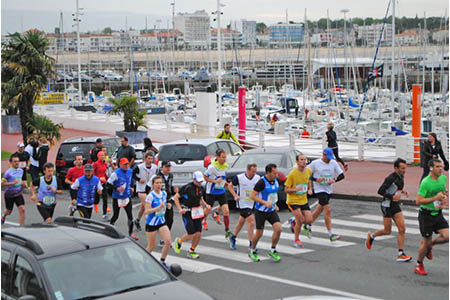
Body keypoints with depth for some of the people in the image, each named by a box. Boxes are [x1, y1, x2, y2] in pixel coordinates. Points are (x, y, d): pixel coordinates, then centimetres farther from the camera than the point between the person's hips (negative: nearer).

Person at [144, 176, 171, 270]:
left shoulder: (164, 193, 2)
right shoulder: (151, 196, -17)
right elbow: (146, 211, -22)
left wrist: (166, 205, 6)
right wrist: (158, 207, -30)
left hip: (162, 222, 5)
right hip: (151, 223, -5)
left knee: (168, 241, -11)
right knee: (151, 246, 5)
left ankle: (162, 262, 7)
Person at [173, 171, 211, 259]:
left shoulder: (201, 188, 6)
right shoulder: (187, 187, -15)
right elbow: (176, 197, -9)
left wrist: (206, 205, 1)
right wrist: (180, 209, -18)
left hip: (197, 213, 6)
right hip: (187, 213, -6)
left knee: (198, 234, 0)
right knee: (191, 235, -8)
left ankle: (191, 251, 19)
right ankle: (178, 241, 23)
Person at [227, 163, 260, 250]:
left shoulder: (258, 178, -5)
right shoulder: (239, 177, -14)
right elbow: (230, 185, 0)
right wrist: (235, 195, -12)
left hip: (252, 203, 5)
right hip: (242, 203, -5)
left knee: (241, 221, 19)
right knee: (251, 221, -14)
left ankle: (233, 238, 39)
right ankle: (251, 244, -8)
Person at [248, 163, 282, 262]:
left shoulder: (275, 181, 3)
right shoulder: (261, 182, -20)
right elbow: (252, 196, -20)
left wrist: (275, 204, 10)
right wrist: (265, 203, -25)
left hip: (272, 210, 6)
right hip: (260, 211, -6)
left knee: (278, 229, -11)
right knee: (259, 233, 2)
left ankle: (272, 250, 6)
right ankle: (252, 252, 26)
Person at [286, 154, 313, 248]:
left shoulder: (308, 171, -1)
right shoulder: (292, 174, -17)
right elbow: (286, 190, -12)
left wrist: (310, 189, 2)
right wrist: (296, 189, -30)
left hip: (304, 200, 5)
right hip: (293, 200, -5)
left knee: (309, 220, -3)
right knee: (301, 220, -13)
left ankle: (294, 222, 29)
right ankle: (296, 240, 11)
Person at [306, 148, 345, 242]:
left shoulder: (333, 163, 2)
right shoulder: (315, 163, -9)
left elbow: (341, 175, 4)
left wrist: (334, 180, -15)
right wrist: (315, 179, -17)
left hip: (329, 190, 6)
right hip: (319, 189, -6)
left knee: (320, 209, 17)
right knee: (328, 210, -15)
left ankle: (307, 225, 38)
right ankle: (330, 234, -12)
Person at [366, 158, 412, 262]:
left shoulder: (401, 177, 6)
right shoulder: (391, 178, -20)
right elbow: (380, 191, -23)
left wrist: (401, 192, 7)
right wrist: (392, 197, -28)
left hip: (395, 205, 8)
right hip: (387, 206, -8)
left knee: (402, 229, -3)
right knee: (387, 231, 3)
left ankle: (400, 254, -1)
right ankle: (371, 236, 32)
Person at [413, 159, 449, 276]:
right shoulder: (425, 182, -20)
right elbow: (418, 201, -23)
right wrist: (435, 198, -26)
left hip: (438, 213, 6)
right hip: (426, 215, -6)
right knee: (426, 241, 0)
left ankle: (430, 245, 21)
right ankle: (419, 265, 21)